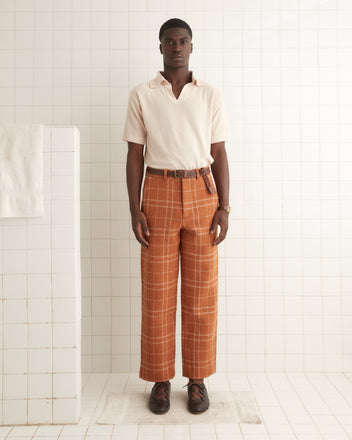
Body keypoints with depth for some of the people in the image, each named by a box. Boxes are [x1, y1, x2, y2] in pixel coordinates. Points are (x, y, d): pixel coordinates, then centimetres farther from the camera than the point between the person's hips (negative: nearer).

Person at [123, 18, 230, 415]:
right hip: (159, 194, 0)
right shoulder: (141, 95, 7)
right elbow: (135, 155, 4)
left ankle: (197, 379, 20)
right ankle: (160, 380, 19)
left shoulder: (211, 95, 9)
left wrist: (224, 207, -2)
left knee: (200, 292, 4)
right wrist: (135, 210, -5)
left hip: (202, 194, 1)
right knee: (157, 293, 3)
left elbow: (219, 154, 7)